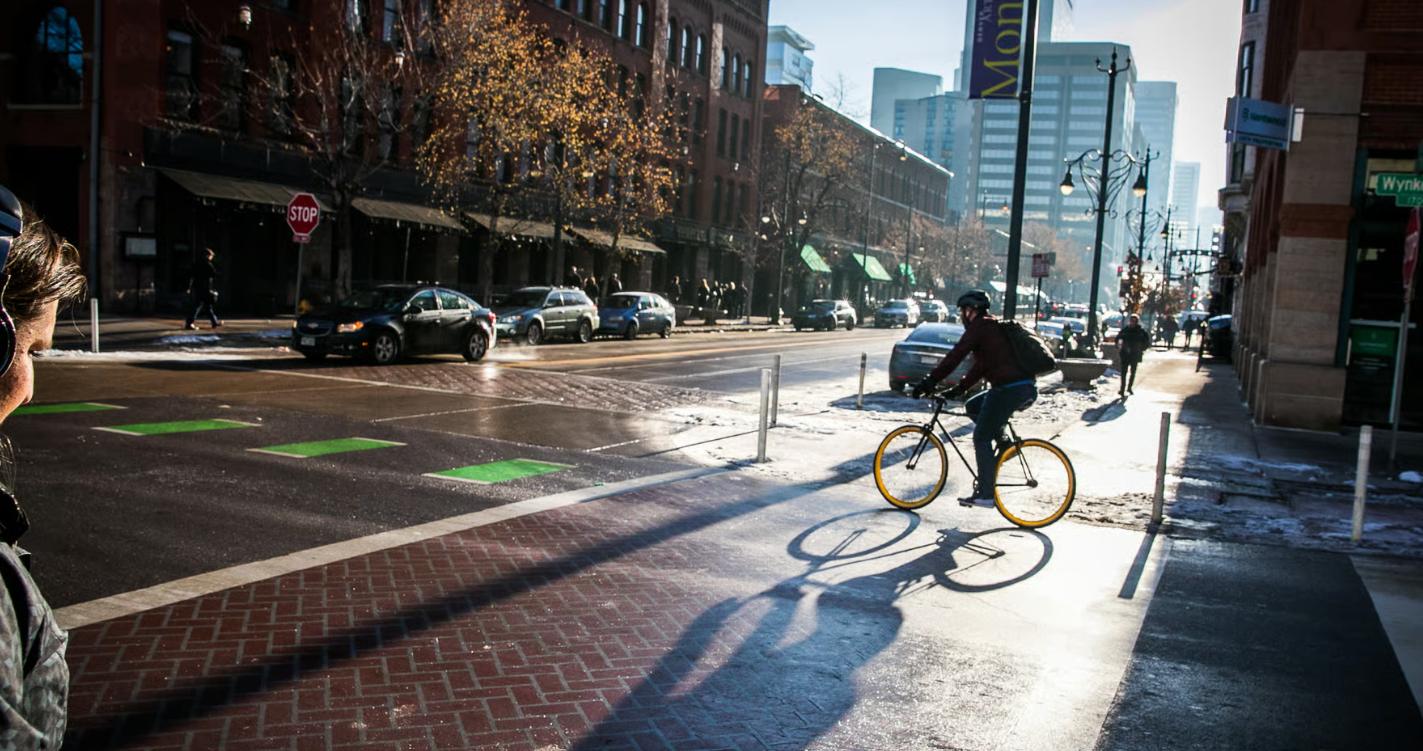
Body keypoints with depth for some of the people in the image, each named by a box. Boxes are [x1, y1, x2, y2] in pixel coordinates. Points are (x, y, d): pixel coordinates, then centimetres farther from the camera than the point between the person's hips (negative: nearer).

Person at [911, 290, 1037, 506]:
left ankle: (985, 494, -1)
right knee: (972, 407, 23)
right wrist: (957, 389, 24)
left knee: (981, 438, -3)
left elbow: (954, 357, -10)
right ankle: (1001, 439, 12)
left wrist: (928, 382, -6)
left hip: (1009, 389, -9)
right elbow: (981, 367, 27)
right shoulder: (993, 326, 26)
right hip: (1026, 389, 9)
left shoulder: (980, 326, -4)